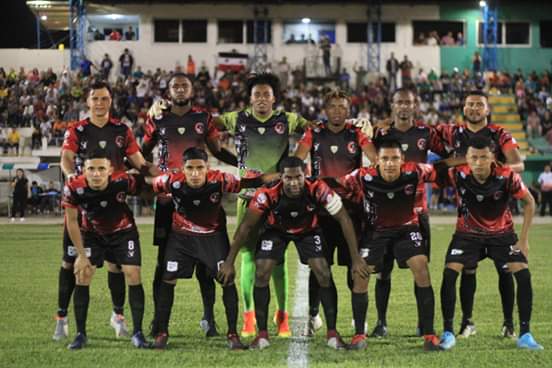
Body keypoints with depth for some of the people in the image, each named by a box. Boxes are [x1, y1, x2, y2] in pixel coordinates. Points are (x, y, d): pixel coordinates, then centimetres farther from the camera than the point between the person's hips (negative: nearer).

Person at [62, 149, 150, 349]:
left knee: (133, 275, -11)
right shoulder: (74, 188, -29)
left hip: (123, 231, -1)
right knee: (82, 277, -10)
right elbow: (72, 222, -15)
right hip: (92, 234, 1)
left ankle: (137, 333, 0)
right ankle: (80, 334, 2)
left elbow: (145, 191, -7)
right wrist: (81, 255, -12)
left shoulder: (123, 181, -32)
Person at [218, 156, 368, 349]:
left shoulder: (318, 190, -37)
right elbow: (246, 226, -23)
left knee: (324, 275, -13)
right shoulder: (267, 194, -36)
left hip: (308, 230, 0)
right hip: (276, 230, 0)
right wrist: (229, 262, -21)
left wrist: (356, 259, -25)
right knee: (261, 275, -13)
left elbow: (344, 220, -26)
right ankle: (262, 334, -1)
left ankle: (332, 333, -1)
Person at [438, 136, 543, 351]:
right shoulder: (457, 175, -24)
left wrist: (523, 239, -9)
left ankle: (525, 335, -2)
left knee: (523, 273, -15)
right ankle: (448, 332, -6)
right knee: (449, 273, -19)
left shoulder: (507, 177, -25)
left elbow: (529, 202, -9)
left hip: (502, 232, 0)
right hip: (468, 232, 0)